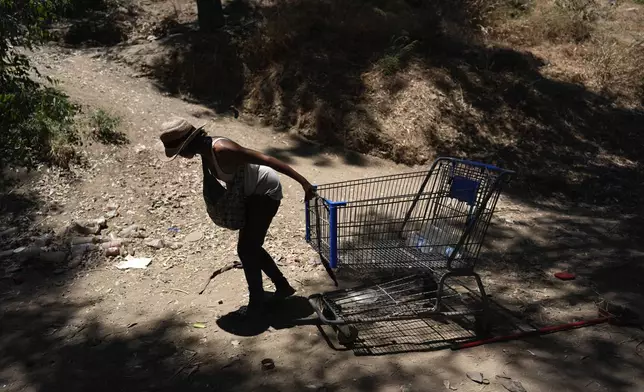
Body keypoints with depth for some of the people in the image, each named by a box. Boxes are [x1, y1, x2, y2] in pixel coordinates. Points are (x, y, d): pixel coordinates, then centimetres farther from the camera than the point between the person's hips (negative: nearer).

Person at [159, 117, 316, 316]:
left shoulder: (222, 150, -30)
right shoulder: (205, 151, -3)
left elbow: (267, 160, -31)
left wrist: (303, 182, -33)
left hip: (266, 191, -9)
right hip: (252, 193, 9)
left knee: (246, 249, -3)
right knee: (251, 247, 15)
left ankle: (256, 302, 14)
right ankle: (283, 287, 30)